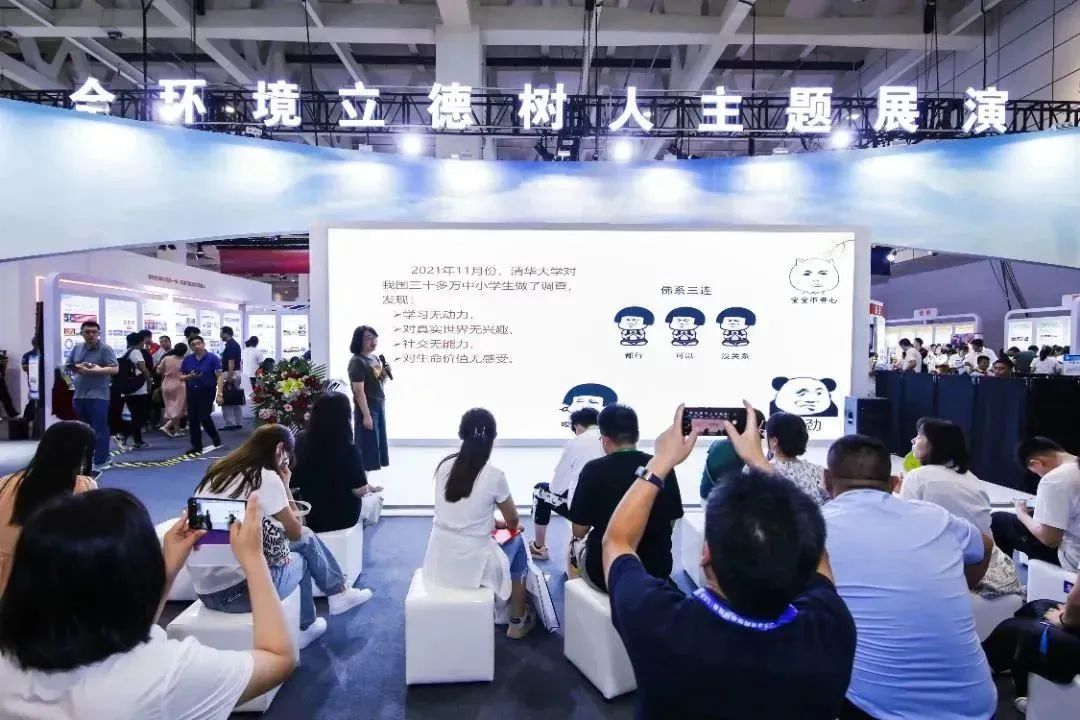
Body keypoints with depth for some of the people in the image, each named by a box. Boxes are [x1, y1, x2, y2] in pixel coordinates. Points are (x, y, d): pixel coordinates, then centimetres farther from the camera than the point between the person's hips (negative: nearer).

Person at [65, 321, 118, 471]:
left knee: (99, 429, -4)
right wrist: (76, 368, -4)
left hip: (98, 396, -7)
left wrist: (93, 371, -19)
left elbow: (115, 369, -15)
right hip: (79, 395, 7)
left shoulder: (105, 349, -8)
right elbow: (68, 365, 18)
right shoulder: (77, 348, 12)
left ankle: (100, 461, 2)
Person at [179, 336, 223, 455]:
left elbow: (219, 376, -11)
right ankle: (196, 446, 15)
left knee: (204, 417, -9)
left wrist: (219, 394, -19)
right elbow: (181, 377, 10)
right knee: (192, 419, 5)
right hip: (192, 392, 5)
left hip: (207, 391, -5)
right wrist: (190, 376, -13)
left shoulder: (212, 358, -8)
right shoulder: (187, 360, 4)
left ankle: (216, 441, 12)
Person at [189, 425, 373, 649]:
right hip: (235, 590, -7)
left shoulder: (219, 472, 8)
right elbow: (295, 531, -2)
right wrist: (285, 486, 6)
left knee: (307, 538, 18)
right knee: (299, 561, 23)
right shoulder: (265, 478, -14)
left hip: (206, 588, 7)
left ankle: (338, 592, 32)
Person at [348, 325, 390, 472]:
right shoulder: (357, 362, -15)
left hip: (380, 407, 8)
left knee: (378, 444, 13)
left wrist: (385, 374, 0)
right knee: (367, 446, -2)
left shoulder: (375, 358, 10)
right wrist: (366, 415, -20)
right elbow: (359, 391, -19)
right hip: (367, 409, -8)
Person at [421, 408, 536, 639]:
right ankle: (517, 622, 31)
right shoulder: (494, 475, -15)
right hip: (472, 567, -4)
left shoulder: (444, 466, -2)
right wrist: (505, 525, 26)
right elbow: (513, 521, 3)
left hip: (437, 564, 5)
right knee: (517, 541, 23)